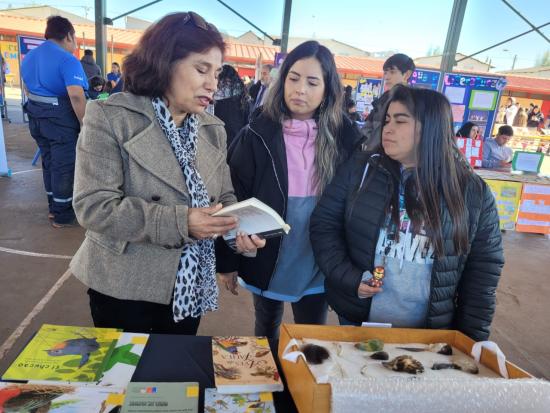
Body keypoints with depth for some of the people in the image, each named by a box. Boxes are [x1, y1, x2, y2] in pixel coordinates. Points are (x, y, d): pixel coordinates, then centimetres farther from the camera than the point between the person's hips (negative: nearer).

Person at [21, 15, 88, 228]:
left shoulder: (29, 57, 13)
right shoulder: (67, 60, -16)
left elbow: (27, 89, 22)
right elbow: (76, 96, -27)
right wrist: (85, 124, -20)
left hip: (36, 117, 9)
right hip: (61, 119, -9)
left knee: (49, 162, 18)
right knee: (64, 165, 0)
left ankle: (53, 206, 30)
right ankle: (62, 215, 9)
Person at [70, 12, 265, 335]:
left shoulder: (213, 129, 4)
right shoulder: (110, 117, -12)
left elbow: (224, 196, 7)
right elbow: (93, 205, -20)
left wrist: (240, 226, -15)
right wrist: (179, 222, -28)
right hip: (125, 287, -4)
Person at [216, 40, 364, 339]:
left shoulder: (343, 137, -5)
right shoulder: (258, 134, -9)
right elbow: (233, 199, -6)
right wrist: (228, 261, -5)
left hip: (317, 265, 1)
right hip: (266, 260, 0)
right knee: (266, 330, 23)